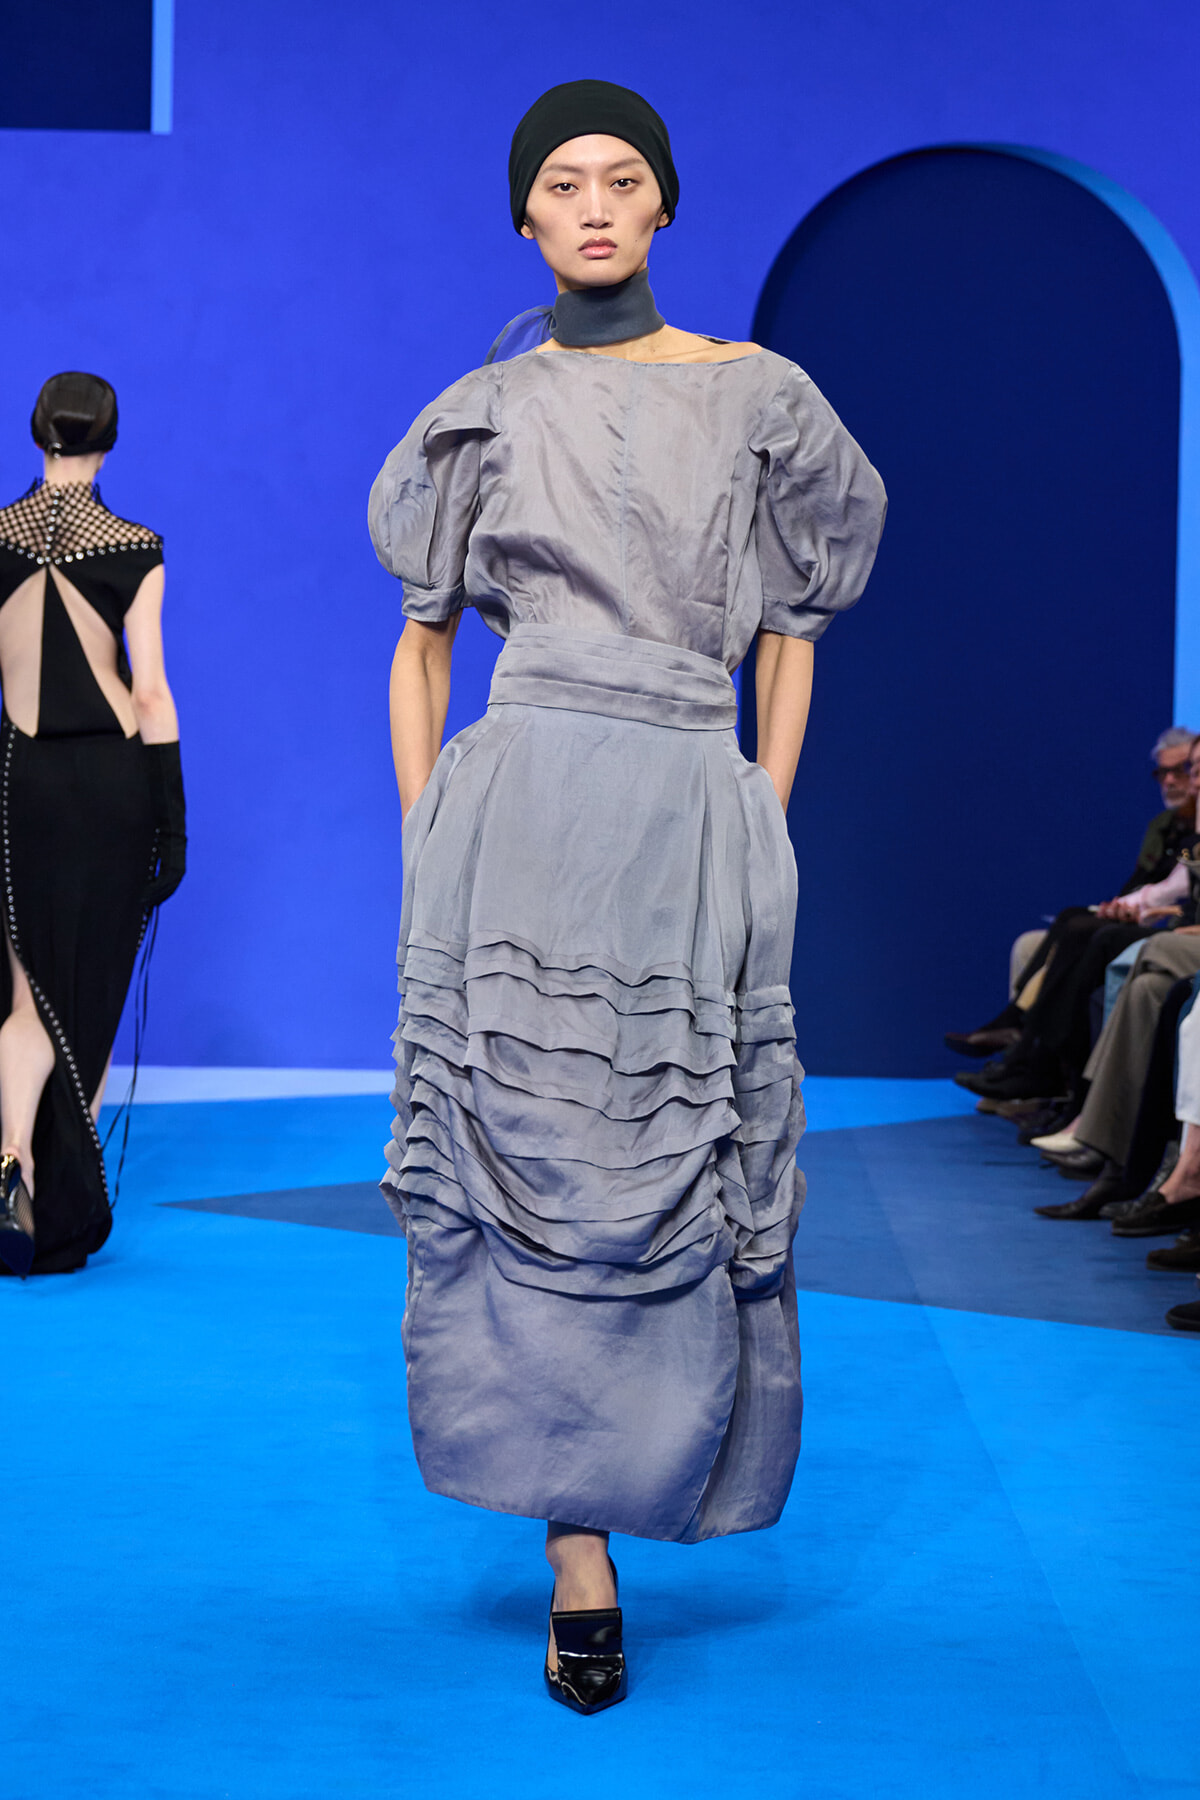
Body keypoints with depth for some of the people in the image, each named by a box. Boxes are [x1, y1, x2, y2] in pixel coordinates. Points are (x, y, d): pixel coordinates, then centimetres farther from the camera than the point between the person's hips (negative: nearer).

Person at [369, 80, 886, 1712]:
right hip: (519, 822, 0)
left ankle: (653, 1486, 24)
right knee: (528, 1162, -4)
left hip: (695, 828, 0)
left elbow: (790, 637, 12)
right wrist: (423, 840, 5)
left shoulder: (759, 398, 8)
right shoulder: (485, 414, 9)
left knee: (680, 1179, 1)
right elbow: (421, 641, 14)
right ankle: (578, 1566, 0)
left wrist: (763, 830, 5)